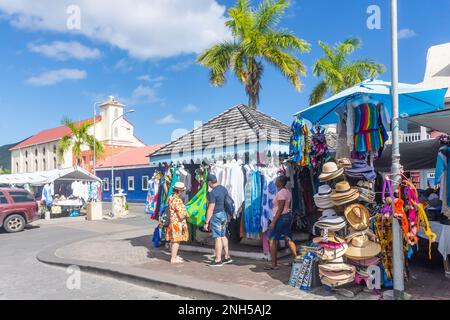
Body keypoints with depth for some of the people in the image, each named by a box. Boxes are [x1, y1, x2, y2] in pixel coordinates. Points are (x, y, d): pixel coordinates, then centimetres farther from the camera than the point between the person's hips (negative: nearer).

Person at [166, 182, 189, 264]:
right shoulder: (177, 200, -22)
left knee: (172, 240, 18)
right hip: (177, 223, -10)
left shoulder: (170, 198, 8)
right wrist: (186, 215, -1)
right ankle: (173, 259, 2)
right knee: (176, 241, -3)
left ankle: (173, 255, 31)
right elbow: (181, 214, -22)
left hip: (171, 222, 10)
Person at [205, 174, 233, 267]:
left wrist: (207, 222, -14)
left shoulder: (212, 193, -18)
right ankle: (227, 257, 23)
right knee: (223, 236, 17)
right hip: (224, 214, 9)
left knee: (217, 237, -2)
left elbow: (210, 209, -19)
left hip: (216, 216, -9)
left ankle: (218, 260, 5)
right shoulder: (224, 189, 8)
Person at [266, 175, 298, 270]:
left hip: (281, 217, -10)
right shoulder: (288, 192, 12)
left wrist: (273, 222, -20)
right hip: (288, 216, 10)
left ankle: (274, 264, 2)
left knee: (272, 240, -2)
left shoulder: (281, 193, -17)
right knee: (288, 239, 14)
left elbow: (280, 209, -20)